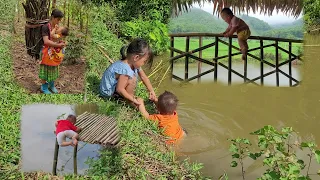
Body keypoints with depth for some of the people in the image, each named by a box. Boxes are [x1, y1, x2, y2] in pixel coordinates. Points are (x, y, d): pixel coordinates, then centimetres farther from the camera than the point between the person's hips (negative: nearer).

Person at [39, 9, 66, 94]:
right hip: (47, 52, -6)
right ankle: (44, 87, 20)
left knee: (53, 70, 17)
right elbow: (46, 41, -25)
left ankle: (51, 85, 34)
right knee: (45, 70, 6)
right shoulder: (45, 27, -18)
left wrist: (62, 43, -7)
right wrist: (58, 45, -27)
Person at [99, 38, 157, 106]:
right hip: (108, 92, -9)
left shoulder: (134, 63, -7)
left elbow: (144, 77, 6)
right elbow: (119, 89, -31)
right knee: (132, 79, -26)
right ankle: (129, 101, -7)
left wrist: (152, 91, 6)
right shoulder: (124, 69, -35)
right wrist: (132, 99, -22)